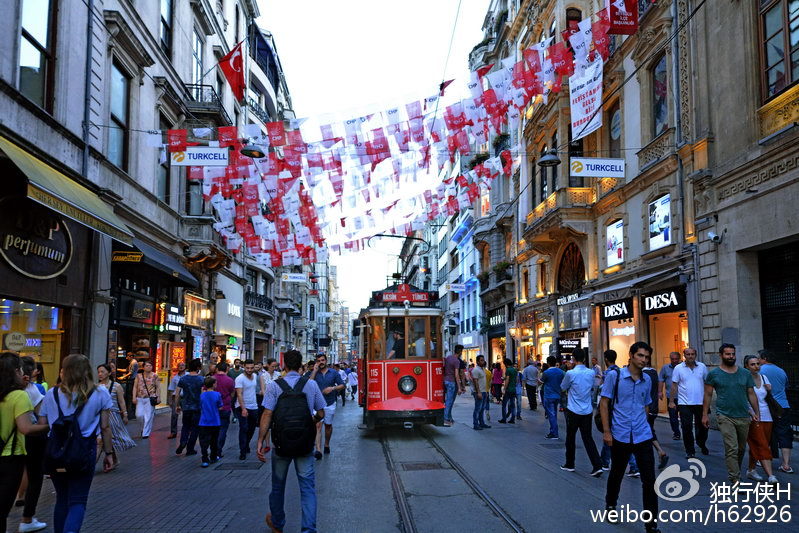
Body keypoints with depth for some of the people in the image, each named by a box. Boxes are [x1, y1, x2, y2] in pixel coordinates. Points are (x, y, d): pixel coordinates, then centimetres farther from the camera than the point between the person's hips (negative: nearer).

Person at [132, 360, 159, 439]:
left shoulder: (155, 376, 3)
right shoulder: (139, 376, 6)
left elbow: (157, 387, 5)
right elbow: (135, 387, 7)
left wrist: (157, 397, -3)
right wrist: (134, 397, -1)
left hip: (150, 398, -2)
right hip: (140, 398, 2)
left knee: (148, 416, -4)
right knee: (139, 415, -3)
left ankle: (145, 433, 4)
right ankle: (143, 428, 25)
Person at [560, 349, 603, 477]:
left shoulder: (571, 373, -15)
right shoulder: (591, 373, 0)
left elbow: (563, 388, 0)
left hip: (573, 411, -4)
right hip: (587, 411, 4)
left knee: (571, 437, 11)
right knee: (588, 438, 8)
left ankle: (570, 464, 22)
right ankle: (597, 466, -1)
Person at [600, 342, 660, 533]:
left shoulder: (647, 380, 7)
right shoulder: (614, 376, -6)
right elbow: (604, 403, -6)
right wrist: (606, 431, -10)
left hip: (643, 436, 3)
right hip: (620, 436, -3)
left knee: (649, 480, 0)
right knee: (616, 474, 14)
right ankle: (610, 505, 39)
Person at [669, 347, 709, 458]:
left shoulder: (702, 367, 3)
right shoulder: (678, 368, -2)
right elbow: (674, 386, -1)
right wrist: (671, 401, -4)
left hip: (700, 402, 2)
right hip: (684, 403, -2)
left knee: (702, 426, 13)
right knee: (687, 428, -1)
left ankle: (702, 446, 37)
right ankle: (690, 451, 10)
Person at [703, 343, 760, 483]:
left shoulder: (745, 374, 7)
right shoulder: (713, 374, -1)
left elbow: (751, 394, 12)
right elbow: (708, 395, 3)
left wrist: (757, 413, 7)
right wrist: (705, 414, 0)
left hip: (744, 416, 4)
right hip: (725, 416, -4)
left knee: (741, 448, 15)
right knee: (731, 448, -12)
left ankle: (734, 471, 35)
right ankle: (735, 480, -11)